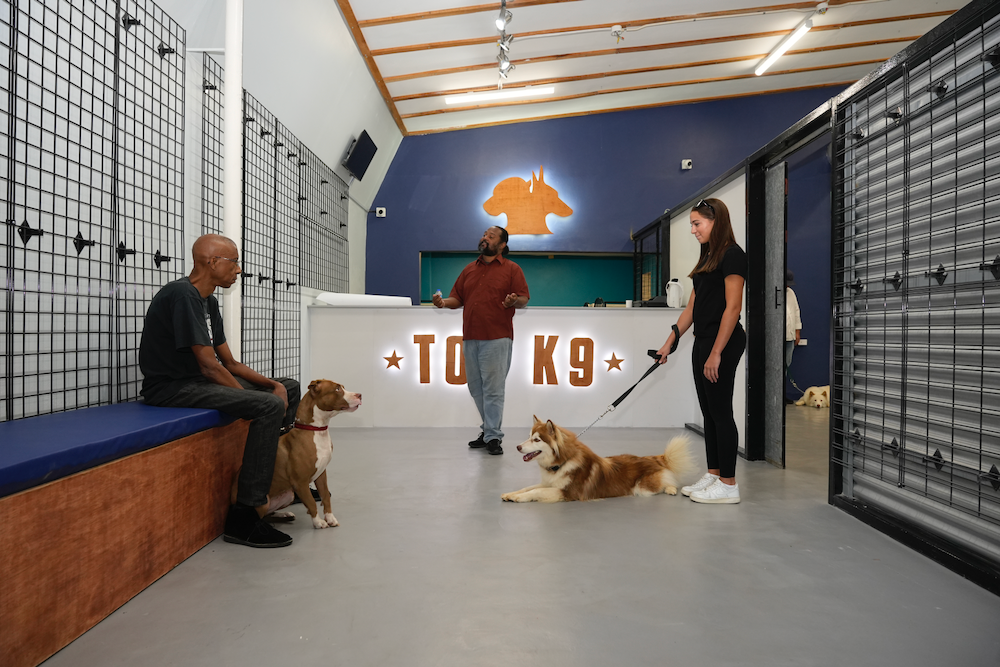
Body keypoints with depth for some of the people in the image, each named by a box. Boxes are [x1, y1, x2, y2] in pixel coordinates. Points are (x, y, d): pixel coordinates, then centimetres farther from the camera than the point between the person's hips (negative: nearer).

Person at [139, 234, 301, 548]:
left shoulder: (208, 301, 13)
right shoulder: (183, 295, -18)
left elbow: (230, 363, 13)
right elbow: (209, 366, -23)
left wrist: (272, 385, 1)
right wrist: (250, 398, -16)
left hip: (198, 381, 10)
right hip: (170, 388, -10)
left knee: (289, 389, 11)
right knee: (270, 406, -27)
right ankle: (242, 517, -22)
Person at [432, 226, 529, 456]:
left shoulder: (512, 269, 3)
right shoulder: (469, 269, 18)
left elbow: (524, 298, -2)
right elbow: (457, 298, 17)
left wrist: (514, 301, -23)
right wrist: (444, 302, -3)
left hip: (497, 338, -6)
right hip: (470, 338, 6)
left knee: (493, 389, -5)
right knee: (476, 388, 10)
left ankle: (493, 437, 1)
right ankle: (489, 430, 23)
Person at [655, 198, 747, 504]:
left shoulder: (732, 255, -12)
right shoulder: (708, 258, 17)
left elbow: (732, 307, -18)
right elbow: (692, 307, 19)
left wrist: (716, 353, -21)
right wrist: (670, 342, 17)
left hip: (722, 344, -9)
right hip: (702, 342, 9)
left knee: (721, 412, -3)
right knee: (709, 412, 12)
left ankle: (728, 485, 6)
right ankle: (713, 475, 22)